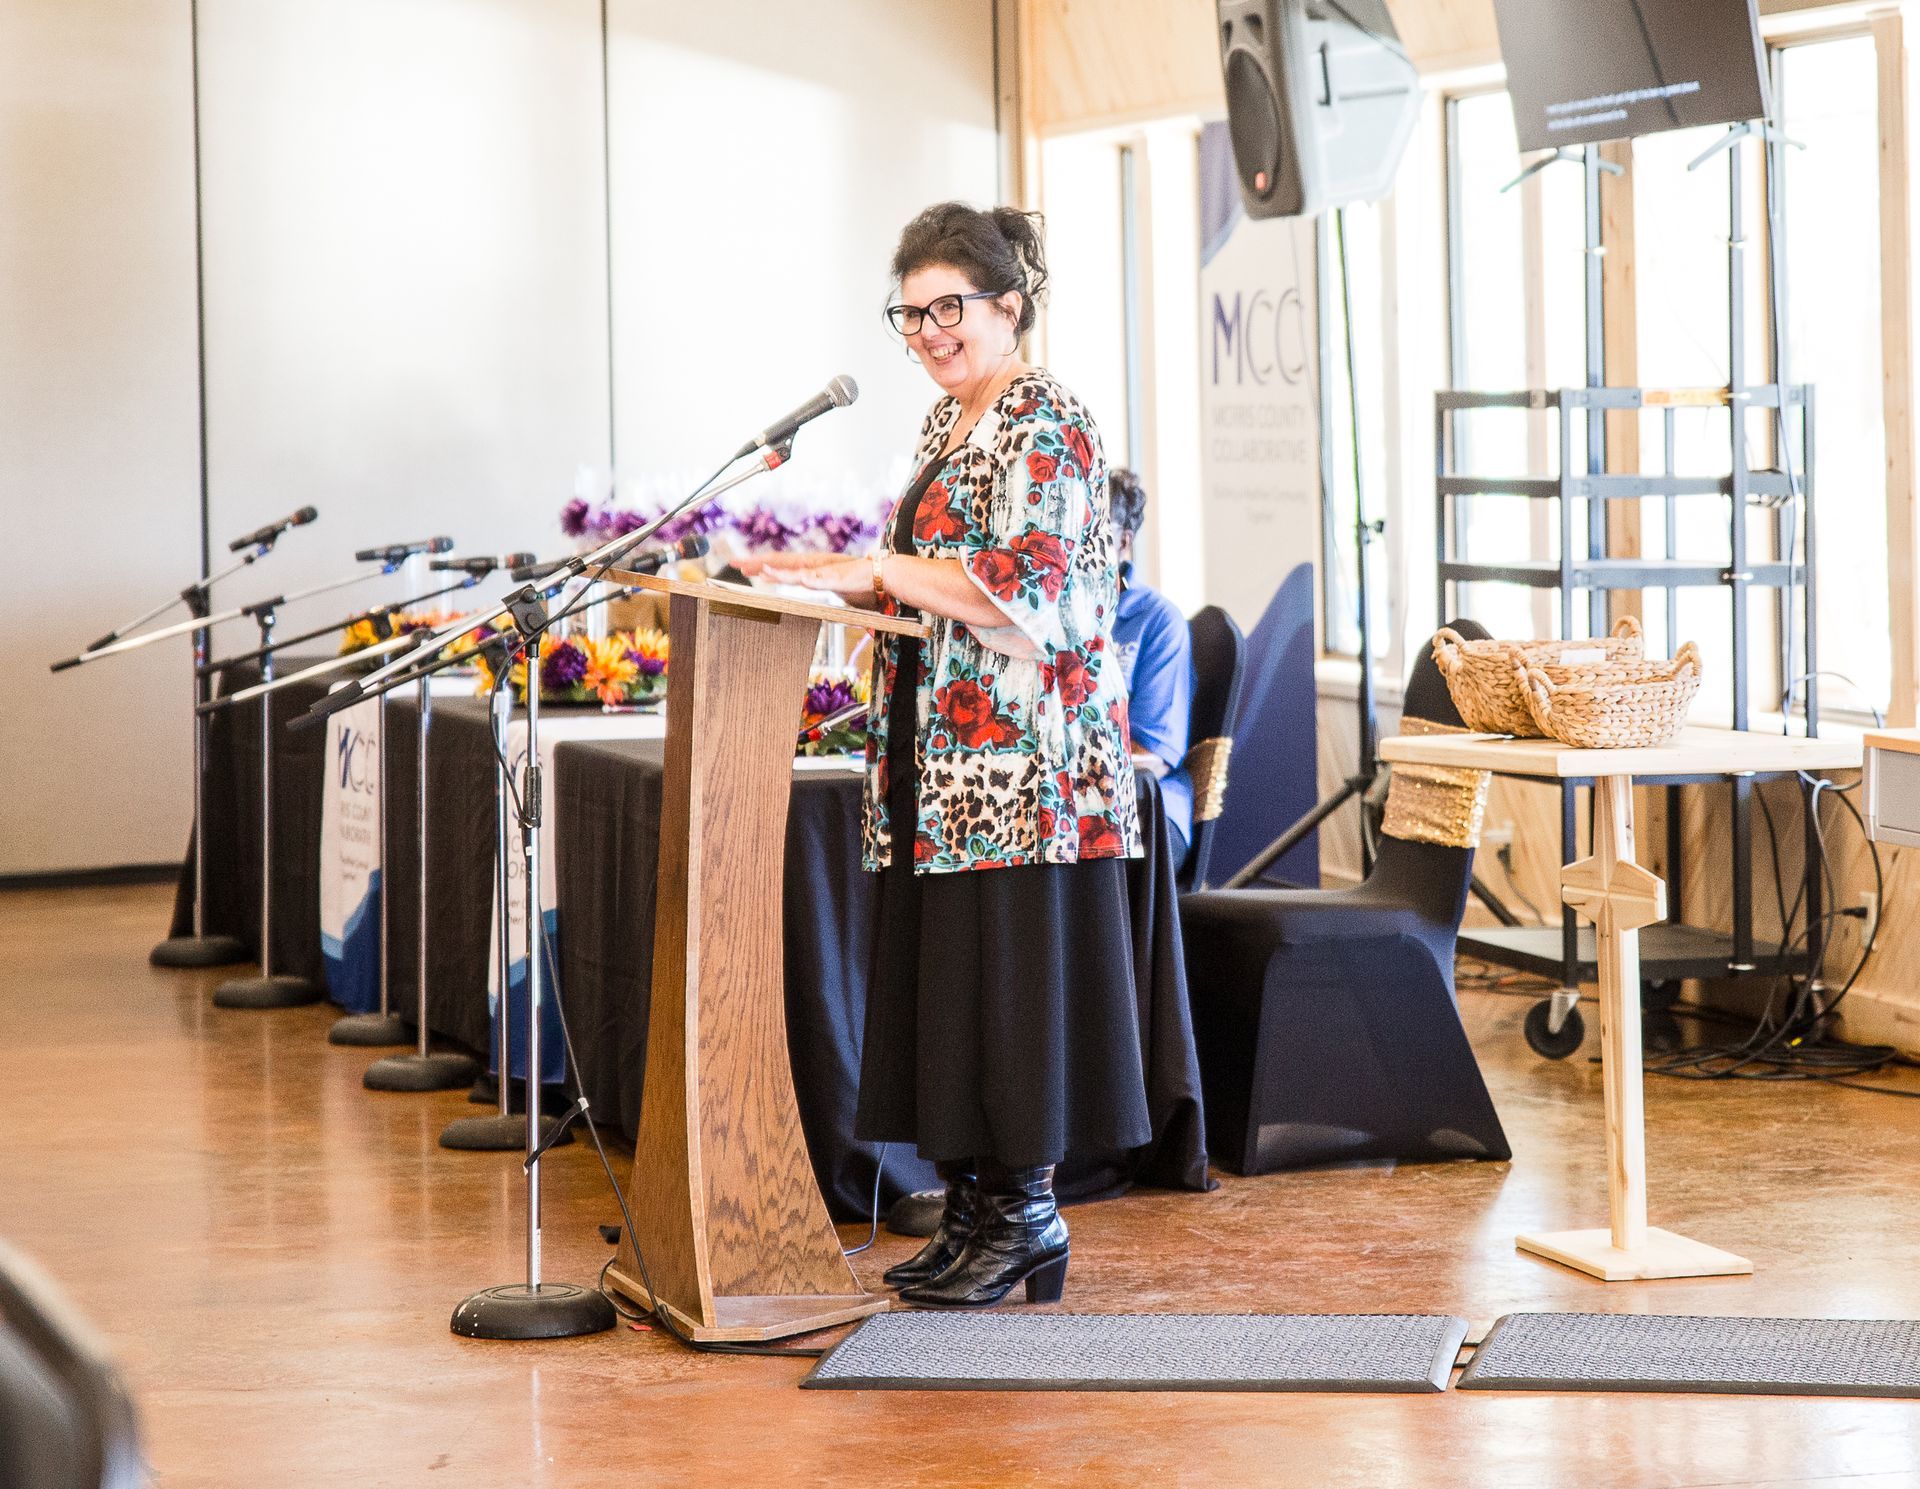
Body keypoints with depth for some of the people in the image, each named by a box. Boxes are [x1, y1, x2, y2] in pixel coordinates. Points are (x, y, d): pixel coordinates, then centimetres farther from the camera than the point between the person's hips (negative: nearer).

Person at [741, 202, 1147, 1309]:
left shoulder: (1048, 428, -11)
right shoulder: (947, 424, 17)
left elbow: (1024, 595, -21)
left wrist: (877, 571, -20)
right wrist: (848, 581, 8)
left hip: (1021, 761, -9)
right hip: (946, 766, 9)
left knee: (1012, 972, -5)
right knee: (947, 976, 8)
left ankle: (1030, 1219, 2)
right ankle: (971, 1210, 14)